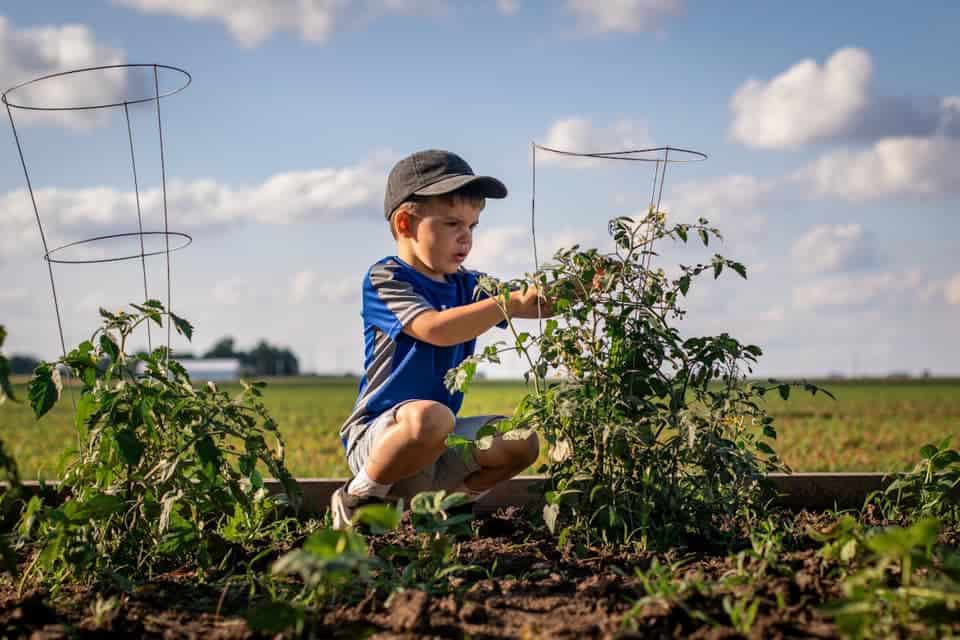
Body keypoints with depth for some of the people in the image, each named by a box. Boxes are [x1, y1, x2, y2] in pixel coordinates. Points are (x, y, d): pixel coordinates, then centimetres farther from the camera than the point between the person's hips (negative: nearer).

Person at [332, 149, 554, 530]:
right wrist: (510, 302, -34)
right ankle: (358, 499, -13)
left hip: (437, 446, 7)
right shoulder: (384, 279, -11)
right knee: (430, 416, -38)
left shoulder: (466, 285, 11)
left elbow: (530, 307, 0)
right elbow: (434, 329, -29)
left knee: (521, 443, -9)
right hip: (378, 438, -7)